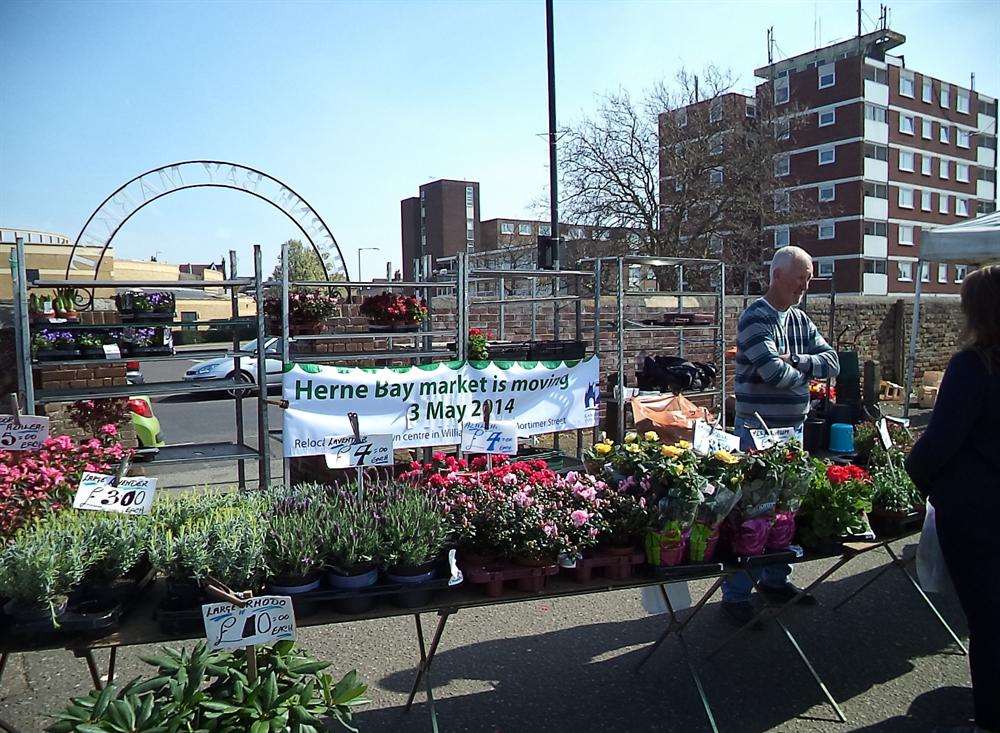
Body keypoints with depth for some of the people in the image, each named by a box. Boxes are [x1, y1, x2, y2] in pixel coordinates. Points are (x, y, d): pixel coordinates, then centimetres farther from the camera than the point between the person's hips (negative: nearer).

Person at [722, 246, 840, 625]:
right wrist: (806, 374, -4)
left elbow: (832, 362, 6)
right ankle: (735, 594, 5)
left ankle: (775, 579, 32)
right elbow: (775, 372, -24)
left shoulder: (801, 320, 13)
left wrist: (795, 361, -11)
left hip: (793, 427, 8)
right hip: (758, 429, -8)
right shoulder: (756, 317, -13)